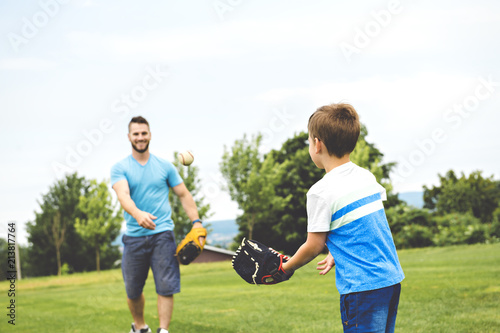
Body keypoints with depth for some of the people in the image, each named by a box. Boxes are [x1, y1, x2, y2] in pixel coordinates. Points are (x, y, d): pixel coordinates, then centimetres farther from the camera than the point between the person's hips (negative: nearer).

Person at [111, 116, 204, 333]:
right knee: (133, 290, 10)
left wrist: (196, 221, 0)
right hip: (134, 236, 0)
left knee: (166, 286, -9)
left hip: (162, 234, 0)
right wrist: (137, 214, -37)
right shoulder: (120, 168, 2)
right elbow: (123, 195, -16)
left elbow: (183, 194, 13)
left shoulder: (165, 166, 9)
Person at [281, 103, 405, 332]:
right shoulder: (366, 177, 9)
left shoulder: (321, 191, -13)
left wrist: (285, 268, 8)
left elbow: (314, 246, -7)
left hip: (362, 287, -8)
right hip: (392, 278, 8)